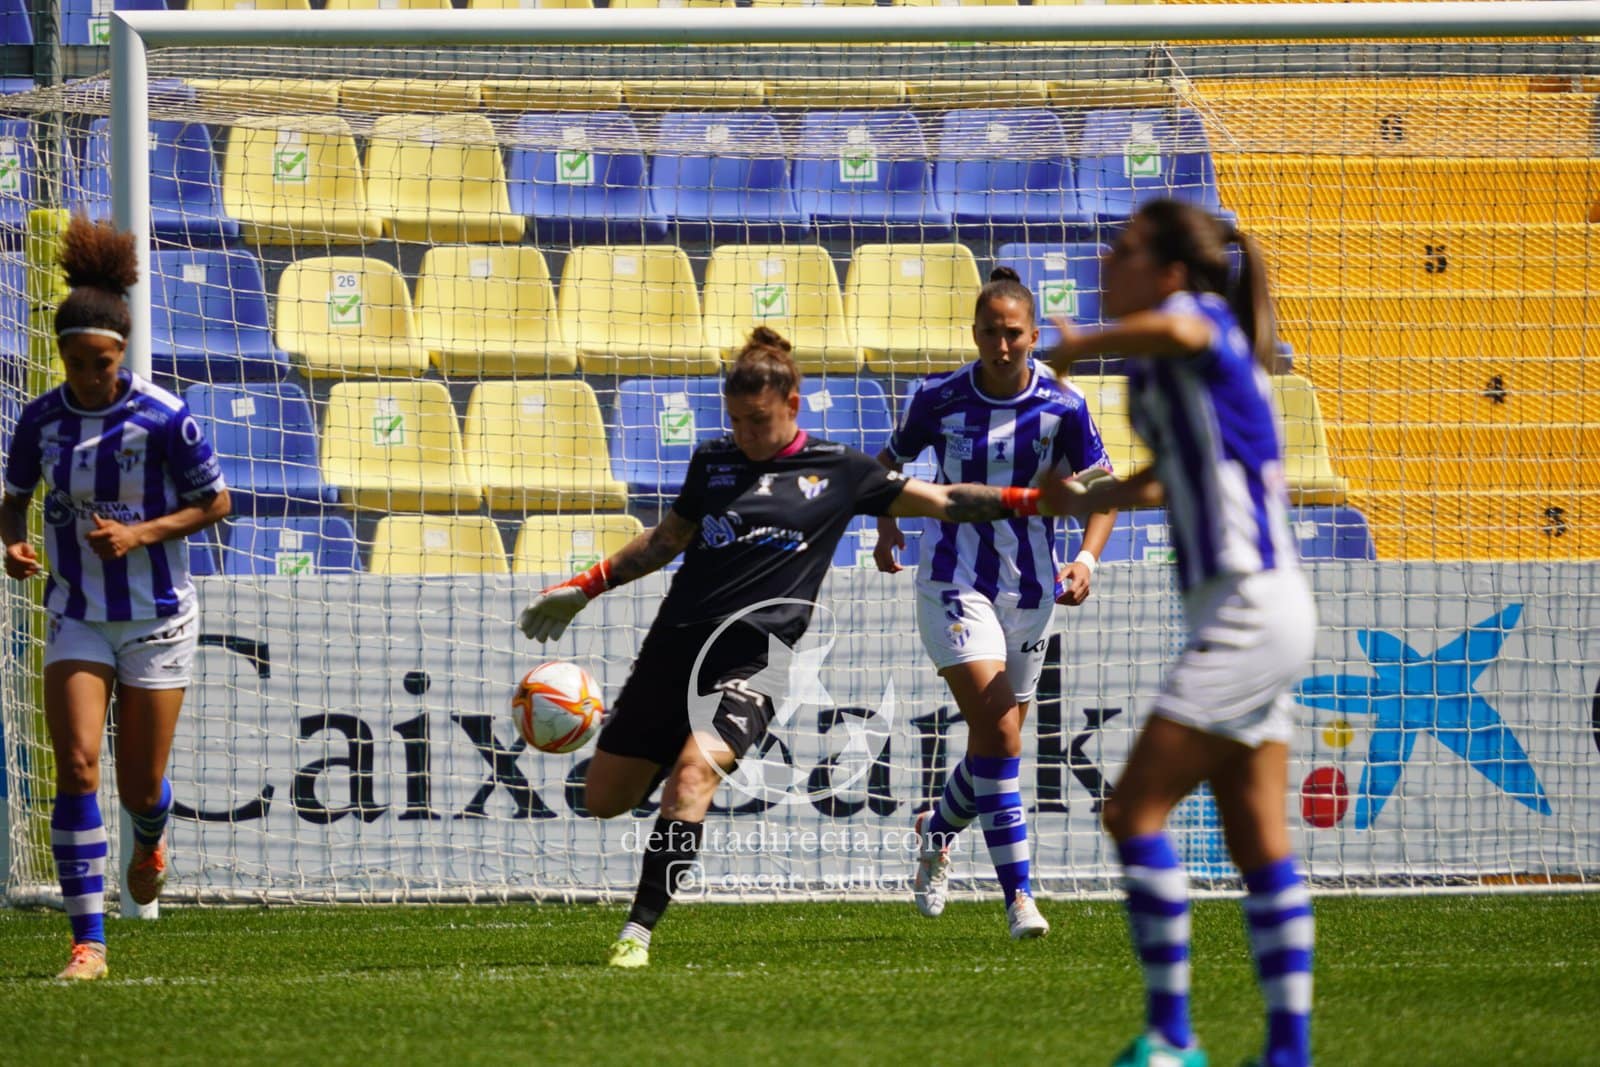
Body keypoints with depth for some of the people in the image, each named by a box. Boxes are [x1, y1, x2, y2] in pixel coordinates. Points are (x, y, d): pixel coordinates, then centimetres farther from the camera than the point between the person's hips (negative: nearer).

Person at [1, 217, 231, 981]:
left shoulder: (162, 419, -14)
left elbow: (216, 503, -5)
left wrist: (142, 533, -19)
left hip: (156, 617, -2)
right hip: (76, 618, 2)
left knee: (140, 786, 5)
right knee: (77, 767, -15)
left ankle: (150, 843, 46)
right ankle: (88, 942, -13)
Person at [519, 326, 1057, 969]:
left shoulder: (839, 473, 5)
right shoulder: (713, 462, 13)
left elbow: (942, 501, 9)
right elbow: (666, 539, 26)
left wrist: (1033, 500, 0)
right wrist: (584, 589, 25)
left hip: (754, 655, -4)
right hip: (676, 643, 4)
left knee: (694, 772, -28)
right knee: (604, 797, 4)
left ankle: (639, 931, -27)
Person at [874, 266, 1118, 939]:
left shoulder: (1062, 408, -6)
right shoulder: (940, 399, -5)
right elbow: (892, 460, 13)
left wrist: (1087, 559, -14)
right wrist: (886, 524, 0)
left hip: (1030, 591, 2)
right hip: (954, 582, -2)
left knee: (996, 740, 11)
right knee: (997, 731, -18)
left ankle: (938, 831, 43)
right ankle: (1017, 893, -17)